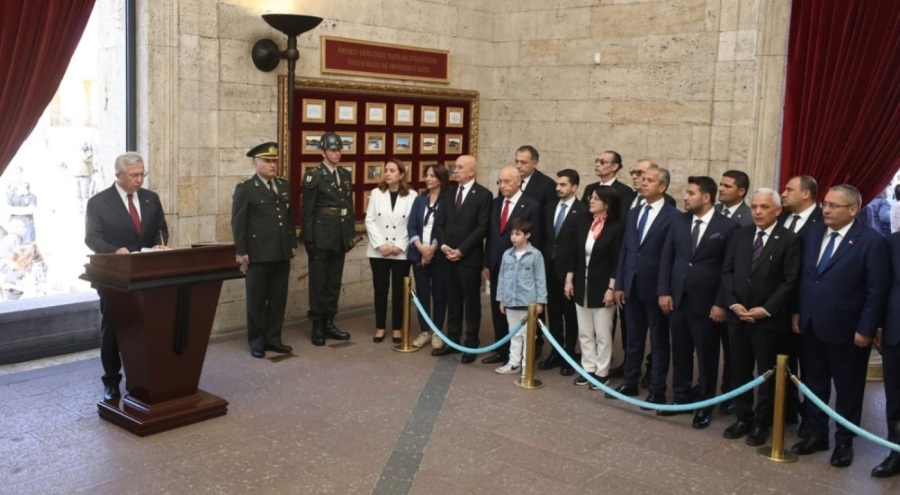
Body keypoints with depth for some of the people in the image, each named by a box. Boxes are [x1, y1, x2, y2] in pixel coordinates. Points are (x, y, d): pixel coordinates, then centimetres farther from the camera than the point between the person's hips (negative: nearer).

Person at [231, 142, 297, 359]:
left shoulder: (284, 186, 13)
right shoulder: (245, 188, -5)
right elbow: (238, 222, -7)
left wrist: (293, 244, 13)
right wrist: (241, 252, -11)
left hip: (282, 254, 5)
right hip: (258, 255, -5)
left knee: (278, 299, 9)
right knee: (257, 301, 5)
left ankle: (273, 339, 20)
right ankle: (256, 342, 15)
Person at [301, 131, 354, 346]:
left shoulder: (345, 175, 12)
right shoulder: (314, 175, -6)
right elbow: (307, 210, -9)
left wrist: (350, 235, 11)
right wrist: (309, 239, -12)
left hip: (340, 237, 6)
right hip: (321, 236, -6)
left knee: (334, 282, 11)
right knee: (318, 282, 2)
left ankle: (329, 323, 19)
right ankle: (317, 326, 9)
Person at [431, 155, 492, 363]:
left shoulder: (483, 194, -6)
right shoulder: (448, 194, 13)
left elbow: (482, 227, -12)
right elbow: (439, 223, 11)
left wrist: (461, 250, -15)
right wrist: (443, 246, -6)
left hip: (469, 258, -5)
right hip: (448, 257, 6)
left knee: (471, 302, 4)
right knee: (452, 302, 12)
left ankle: (471, 345, 12)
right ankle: (452, 341, 20)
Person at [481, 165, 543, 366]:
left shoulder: (532, 206, -9)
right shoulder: (496, 203, 10)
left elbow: (534, 241, -9)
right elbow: (490, 235, 13)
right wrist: (486, 263, 10)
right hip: (496, 267, 6)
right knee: (498, 311, 11)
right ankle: (501, 350, 23)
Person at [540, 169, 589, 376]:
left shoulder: (583, 211, -10)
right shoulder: (550, 209, 10)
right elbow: (544, 238, 12)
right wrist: (544, 261, 4)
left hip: (569, 270, -6)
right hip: (550, 268, 6)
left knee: (570, 314, 6)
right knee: (553, 313, 13)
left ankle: (569, 356, 15)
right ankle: (555, 353, 24)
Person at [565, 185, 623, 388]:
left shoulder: (617, 227, -11)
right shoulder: (583, 222, 4)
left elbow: (617, 261, -12)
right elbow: (573, 253, 7)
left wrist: (612, 288, -15)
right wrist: (569, 280, 4)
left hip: (602, 287, -5)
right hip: (582, 284, 6)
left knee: (602, 334, 5)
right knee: (584, 333, 12)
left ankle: (602, 372, 16)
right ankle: (588, 369, 23)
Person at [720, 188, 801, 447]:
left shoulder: (789, 240, -7)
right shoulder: (740, 234, 8)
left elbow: (790, 282, -11)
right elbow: (727, 271, 6)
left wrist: (766, 310, -15)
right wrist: (732, 303, -7)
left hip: (770, 319, -4)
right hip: (737, 316, 4)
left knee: (767, 374, 8)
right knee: (740, 371, 12)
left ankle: (762, 423, 21)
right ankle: (742, 418, 26)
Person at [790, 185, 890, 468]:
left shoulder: (872, 241, -12)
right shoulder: (812, 234, 6)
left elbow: (877, 291, -12)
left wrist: (866, 329, -14)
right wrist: (797, 312, 7)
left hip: (846, 330, -5)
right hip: (811, 326, 6)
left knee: (848, 389, 10)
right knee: (813, 385, 15)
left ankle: (844, 442, 23)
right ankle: (817, 434, 29)